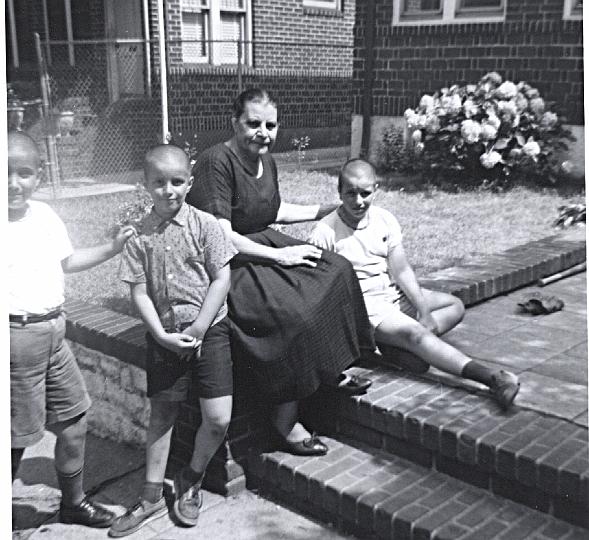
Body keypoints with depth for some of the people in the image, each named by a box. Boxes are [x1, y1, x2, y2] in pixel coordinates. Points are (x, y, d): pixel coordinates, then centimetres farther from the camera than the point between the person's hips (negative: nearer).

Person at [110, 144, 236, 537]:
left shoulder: (205, 224, -6)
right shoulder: (141, 235, -1)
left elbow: (222, 279, -8)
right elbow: (139, 292, -2)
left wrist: (198, 329, -12)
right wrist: (162, 335, -13)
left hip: (209, 331, -1)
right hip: (164, 336, 1)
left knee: (218, 419, -3)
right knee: (162, 416, 12)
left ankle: (191, 481, 25)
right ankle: (153, 496, 29)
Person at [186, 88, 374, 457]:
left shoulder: (266, 161, 8)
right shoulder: (217, 162, -19)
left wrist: (329, 210, 24)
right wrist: (279, 255, -22)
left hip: (265, 247, 9)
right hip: (227, 265, -9)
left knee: (336, 270, -4)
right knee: (294, 312, -27)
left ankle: (330, 369, 7)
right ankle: (285, 424, -13)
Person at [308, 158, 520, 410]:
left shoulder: (384, 219, 2)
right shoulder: (325, 232, -13)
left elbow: (401, 270, 0)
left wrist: (424, 310, -11)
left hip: (394, 294, 8)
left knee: (455, 306, 4)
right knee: (414, 332, -30)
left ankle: (397, 346, -19)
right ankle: (491, 378, -40)